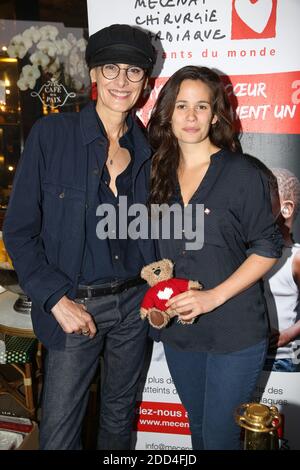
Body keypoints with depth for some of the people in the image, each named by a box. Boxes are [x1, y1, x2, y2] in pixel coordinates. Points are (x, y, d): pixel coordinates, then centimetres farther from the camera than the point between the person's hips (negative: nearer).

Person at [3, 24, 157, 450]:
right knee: (59, 430, 8)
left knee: (120, 413, 20)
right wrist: (57, 299, -14)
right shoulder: (51, 134, -9)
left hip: (134, 303, 3)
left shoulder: (148, 148, 2)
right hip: (75, 306, -3)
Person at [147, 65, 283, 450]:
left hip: (234, 333, -4)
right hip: (178, 329, 5)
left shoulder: (242, 174, -9)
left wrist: (214, 296, -18)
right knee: (198, 428, 22)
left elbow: (267, 248, -9)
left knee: (220, 435, 8)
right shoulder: (159, 175, 5)